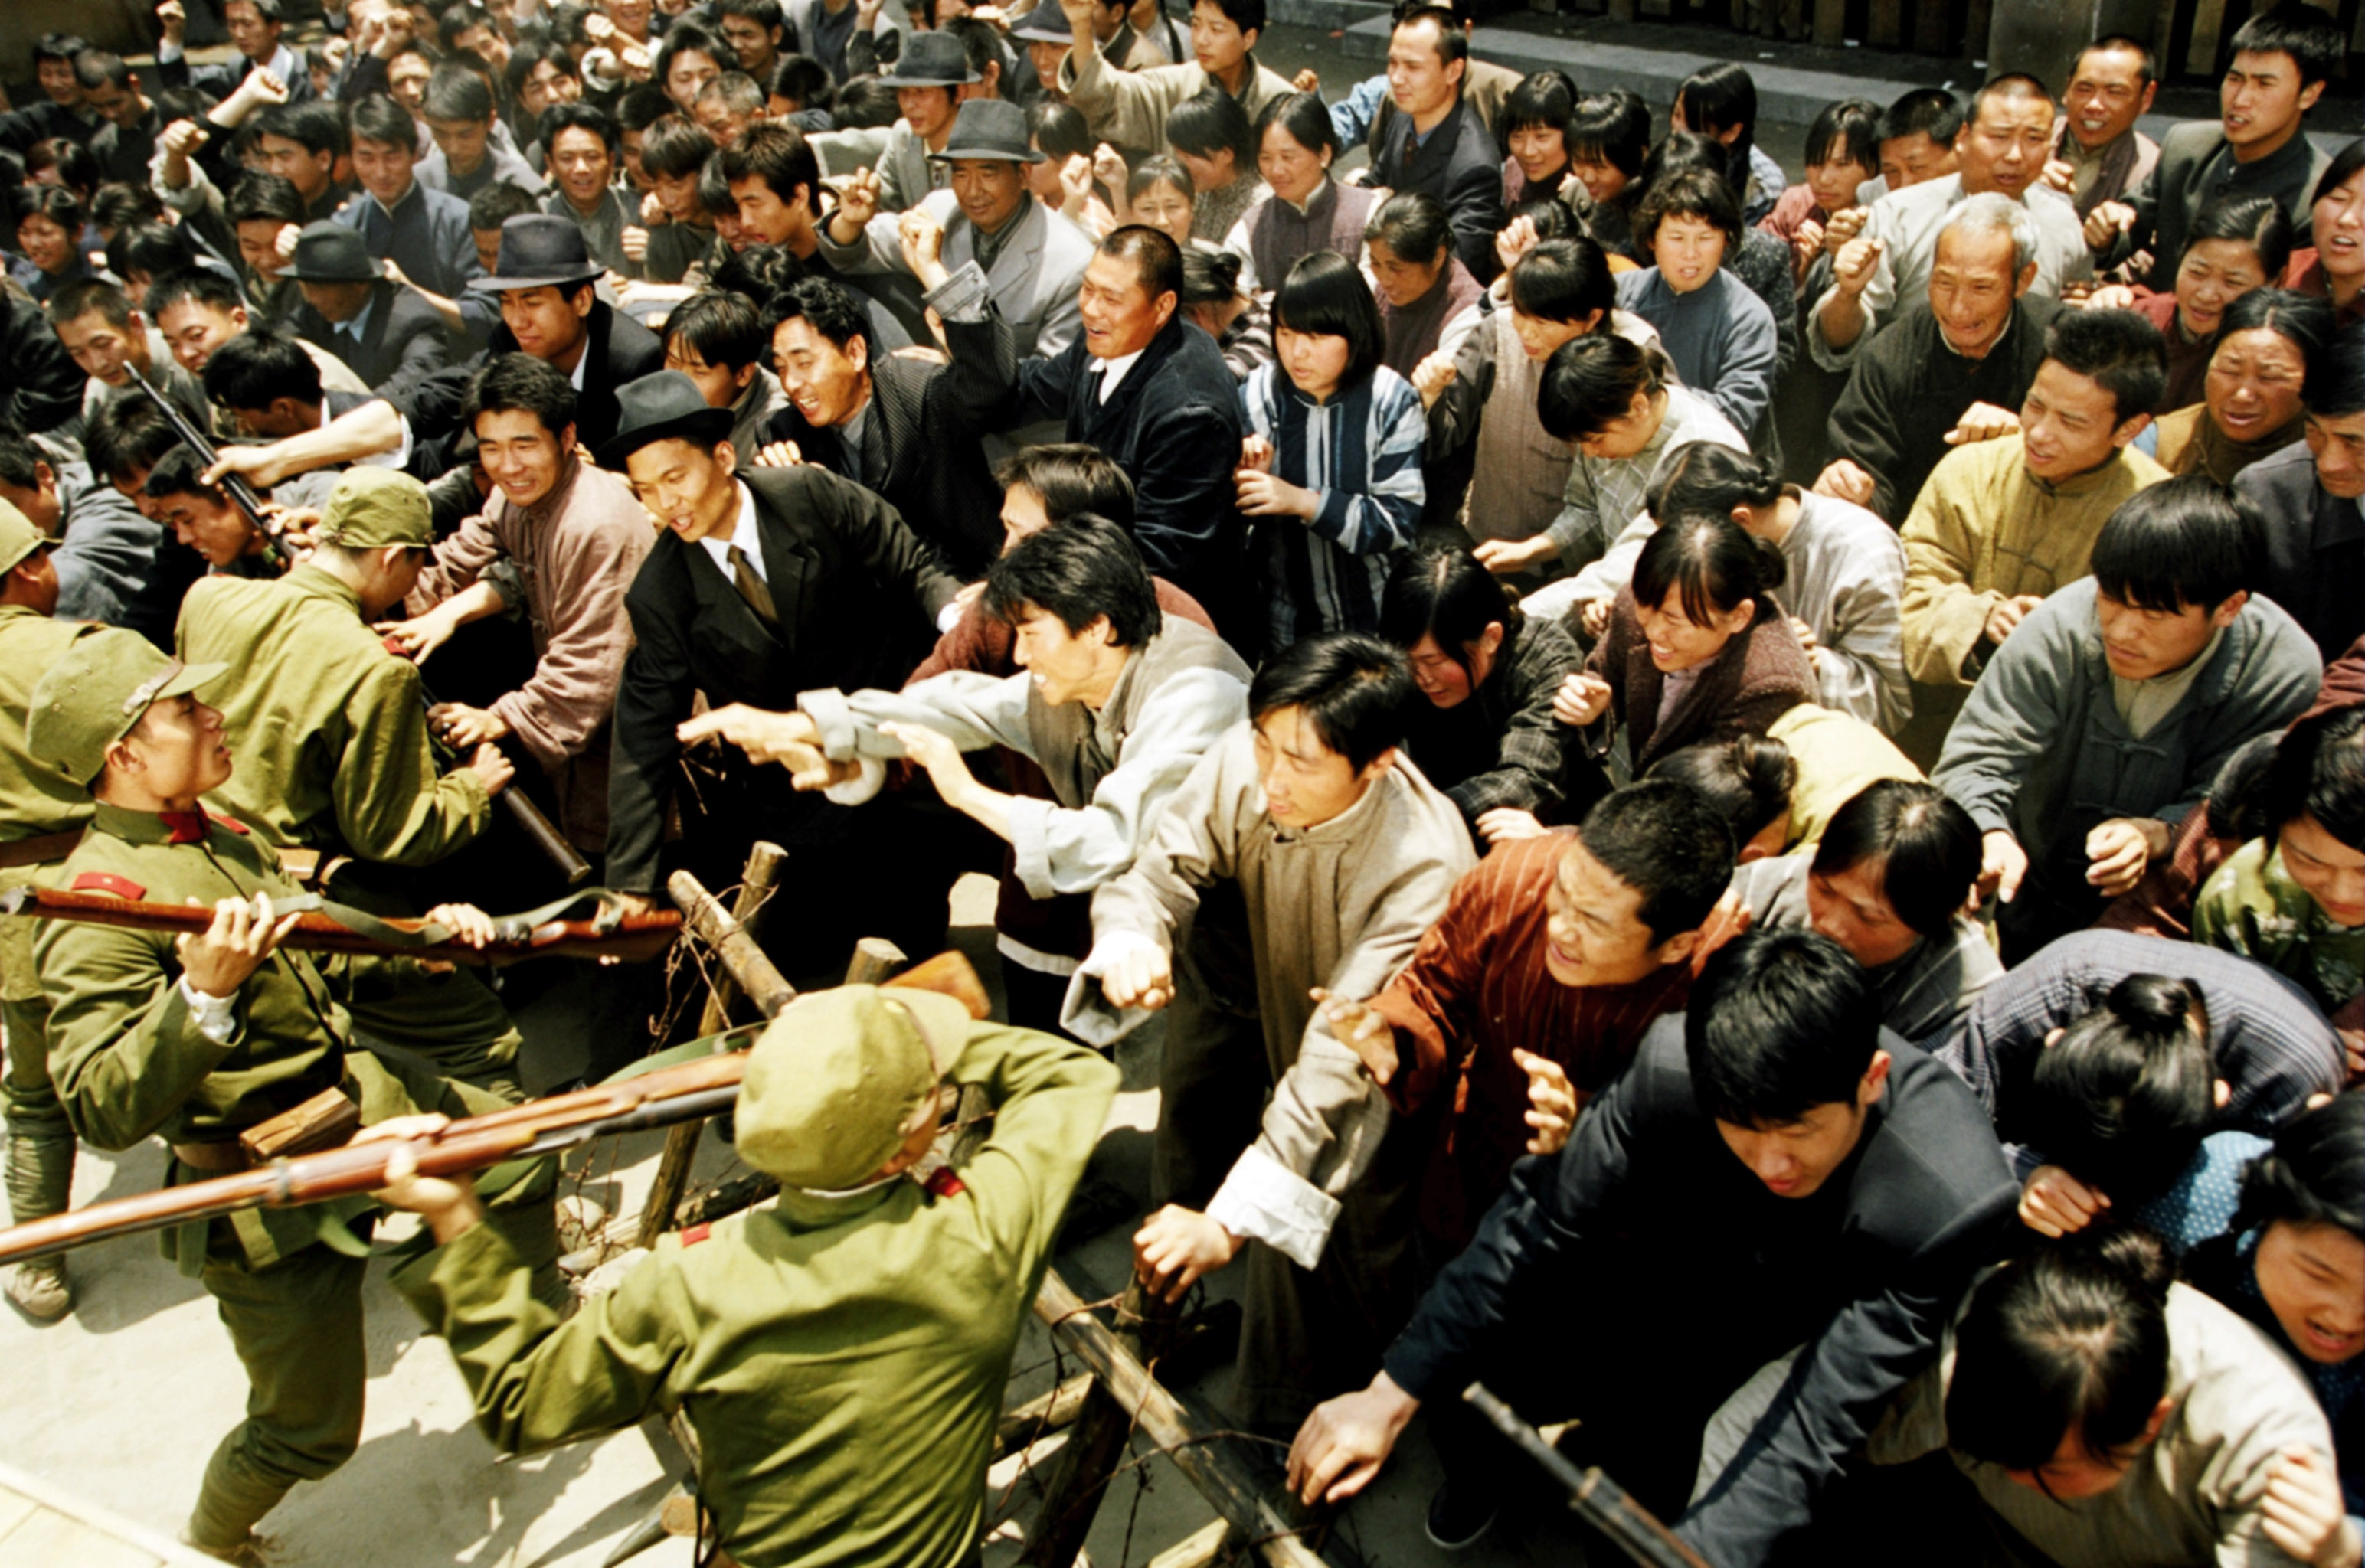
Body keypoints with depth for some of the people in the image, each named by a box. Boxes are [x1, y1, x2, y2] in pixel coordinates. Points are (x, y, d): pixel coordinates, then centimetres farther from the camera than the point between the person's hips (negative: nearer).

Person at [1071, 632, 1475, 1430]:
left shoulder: (1421, 869, -39)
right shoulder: (1243, 763, -25)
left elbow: (1340, 1065, -41)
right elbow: (1155, 874, -16)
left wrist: (1230, 1221, -45)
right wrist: (1128, 947, -42)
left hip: (1383, 1075, -6)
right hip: (1269, 998, 7)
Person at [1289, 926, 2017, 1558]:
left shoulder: (1954, 1201, -36)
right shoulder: (1674, 1064, -31)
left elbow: (1820, 1423, -34)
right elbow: (1538, 1222, -21)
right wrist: (1390, 1395, -22)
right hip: (1697, 1261, 2)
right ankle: (1485, 1462, 22)